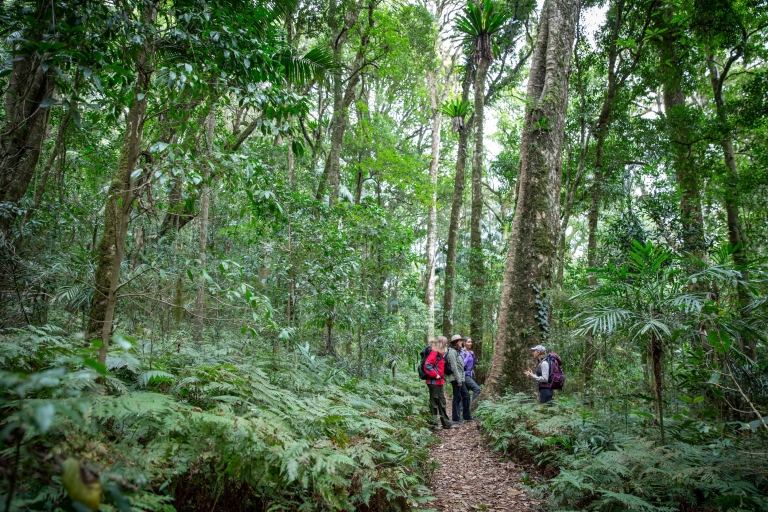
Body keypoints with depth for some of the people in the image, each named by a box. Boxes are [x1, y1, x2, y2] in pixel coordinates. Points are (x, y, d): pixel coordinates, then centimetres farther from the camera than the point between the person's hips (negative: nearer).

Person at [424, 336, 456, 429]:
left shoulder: (440, 354, 14)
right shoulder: (434, 353, -16)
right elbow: (427, 365, -27)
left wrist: (442, 376, 12)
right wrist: (435, 375, -21)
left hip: (439, 382, 10)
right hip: (434, 382, -10)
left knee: (442, 402, 14)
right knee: (434, 402, 0)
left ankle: (446, 423, 21)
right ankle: (434, 423, 9)